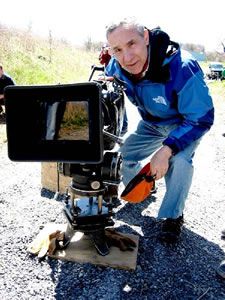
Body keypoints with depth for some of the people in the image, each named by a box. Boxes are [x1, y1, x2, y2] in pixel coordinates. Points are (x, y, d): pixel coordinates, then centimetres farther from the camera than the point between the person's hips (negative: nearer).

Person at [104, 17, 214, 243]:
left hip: (187, 122, -5)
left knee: (178, 161, -32)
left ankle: (173, 216, -5)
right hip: (150, 123, 5)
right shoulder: (116, 66, -19)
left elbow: (201, 119, -30)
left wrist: (166, 150, -38)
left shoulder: (182, 68, -38)